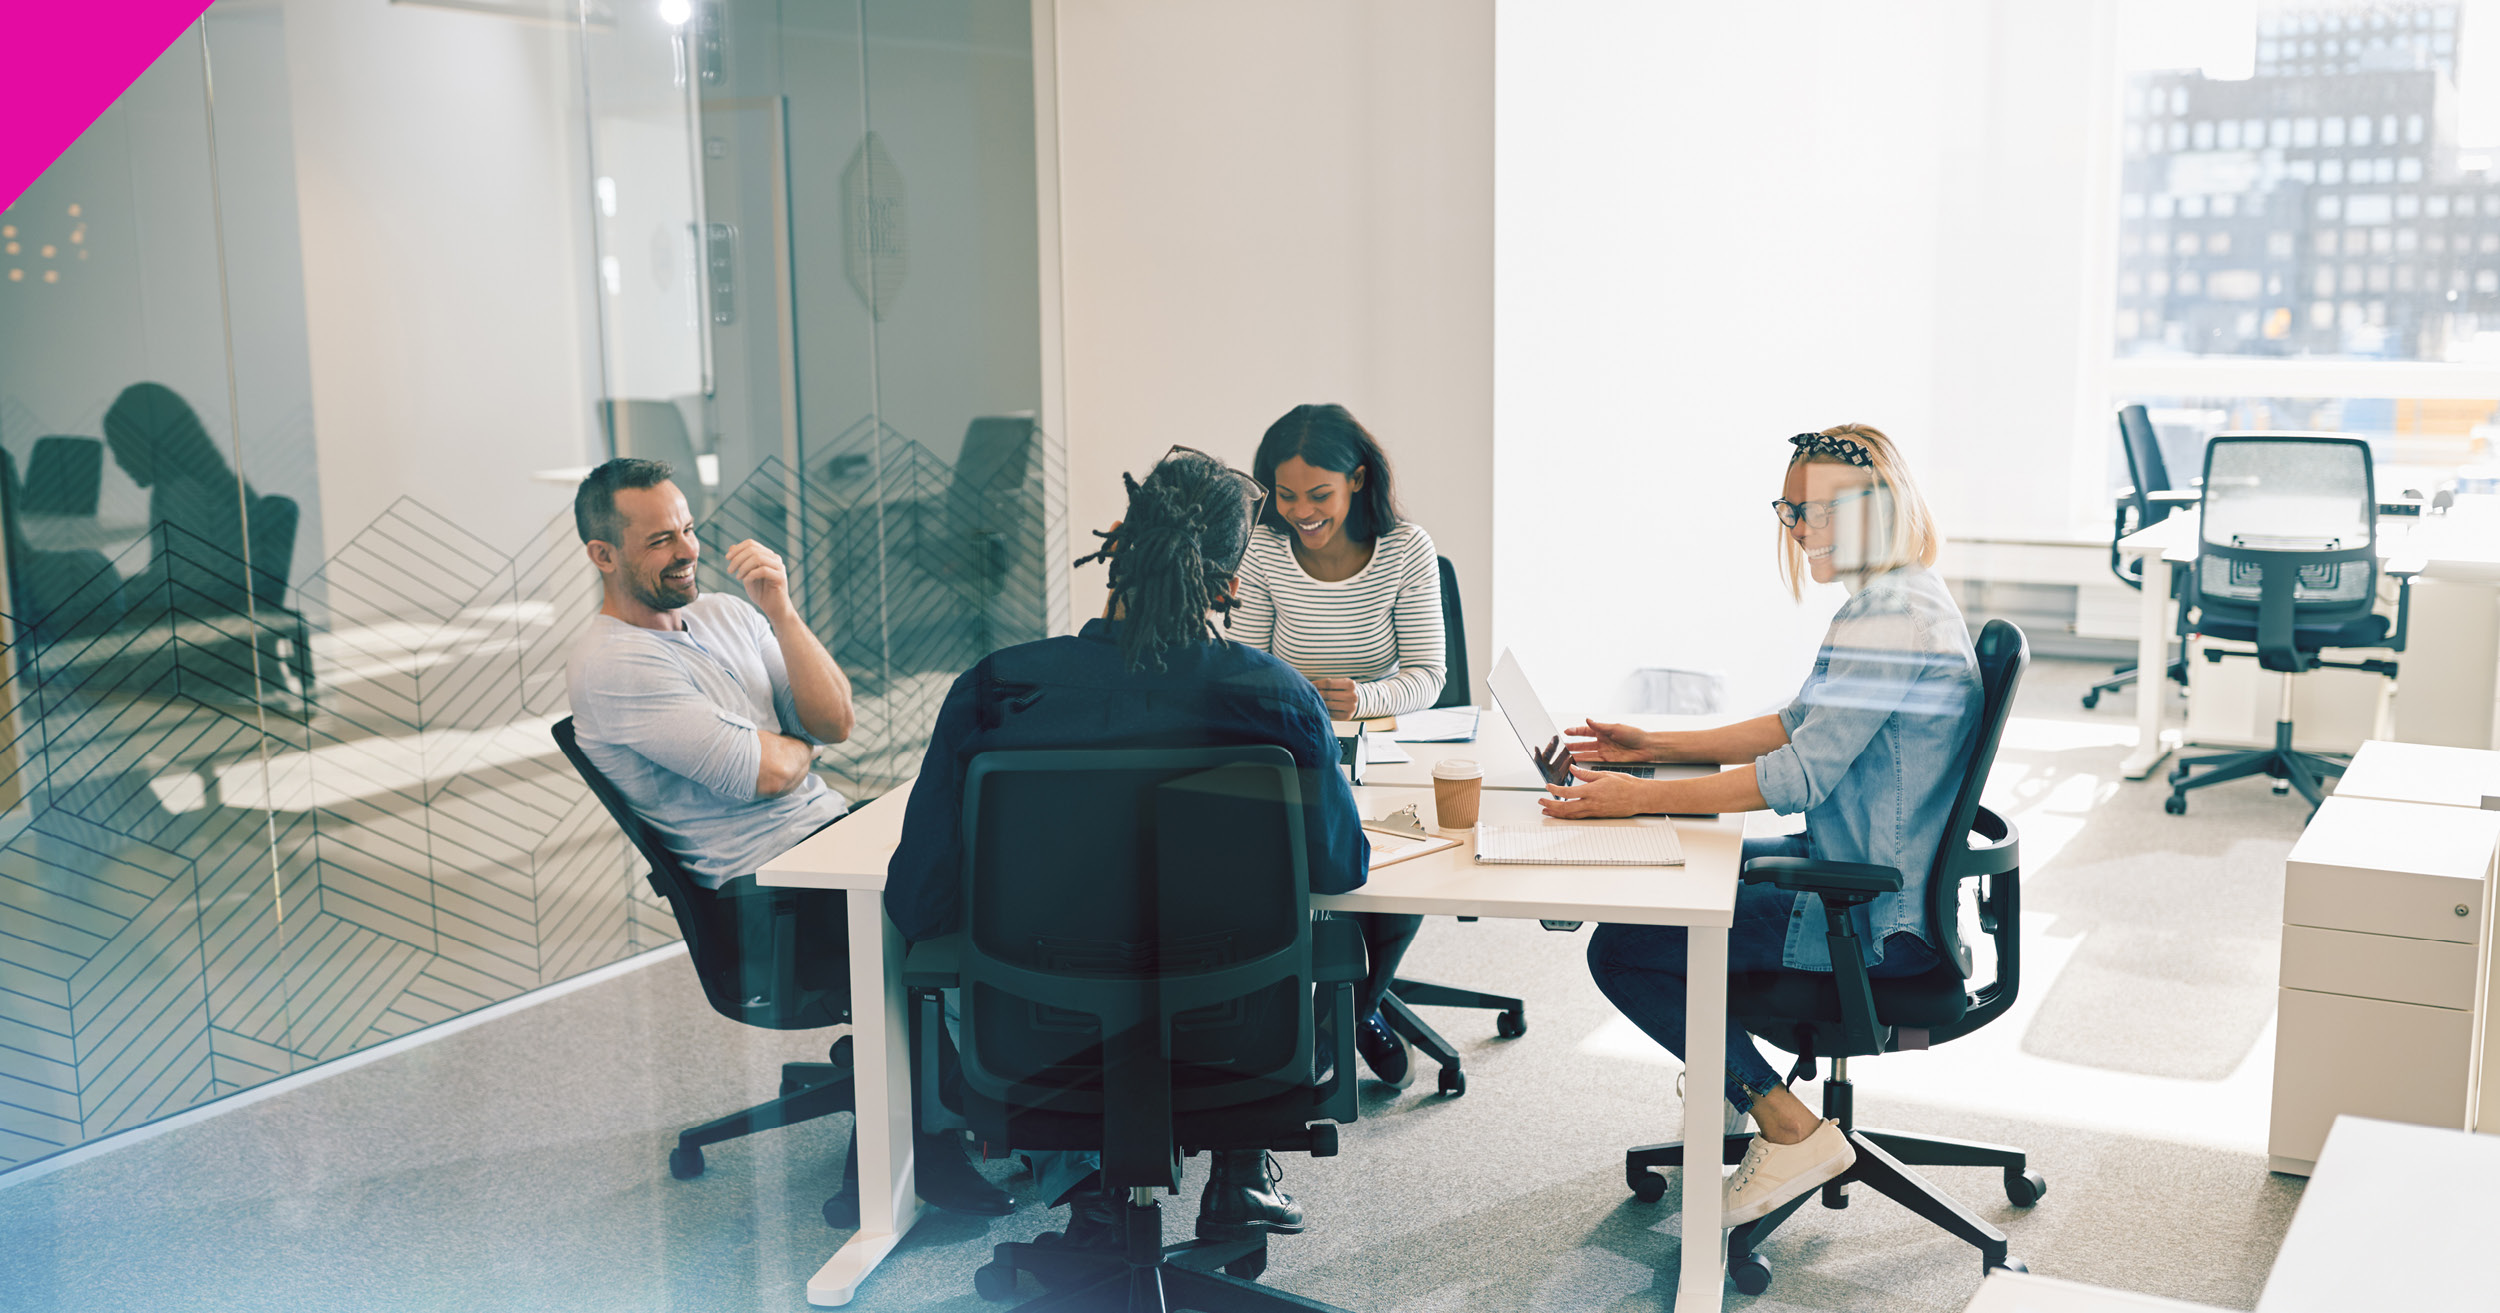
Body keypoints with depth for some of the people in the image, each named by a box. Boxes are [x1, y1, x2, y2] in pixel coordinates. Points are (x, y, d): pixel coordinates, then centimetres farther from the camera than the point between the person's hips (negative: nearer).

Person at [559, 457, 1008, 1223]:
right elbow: (761, 773, -17)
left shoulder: (725, 613, 13)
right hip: (765, 894, -7)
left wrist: (780, 610, -6)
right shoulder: (609, 664, -11)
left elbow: (836, 722, 3)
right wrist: (796, 745, 5)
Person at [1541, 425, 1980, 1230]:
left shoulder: (1891, 621, -23)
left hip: (1880, 924, -11)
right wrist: (1656, 746, 10)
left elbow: (1800, 776, -27)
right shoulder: (1895, 604, 11)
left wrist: (1640, 798, -26)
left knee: (1621, 949, -12)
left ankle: (1790, 1131, -4)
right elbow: (1799, 726, 16)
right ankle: (1729, 1077, 36)